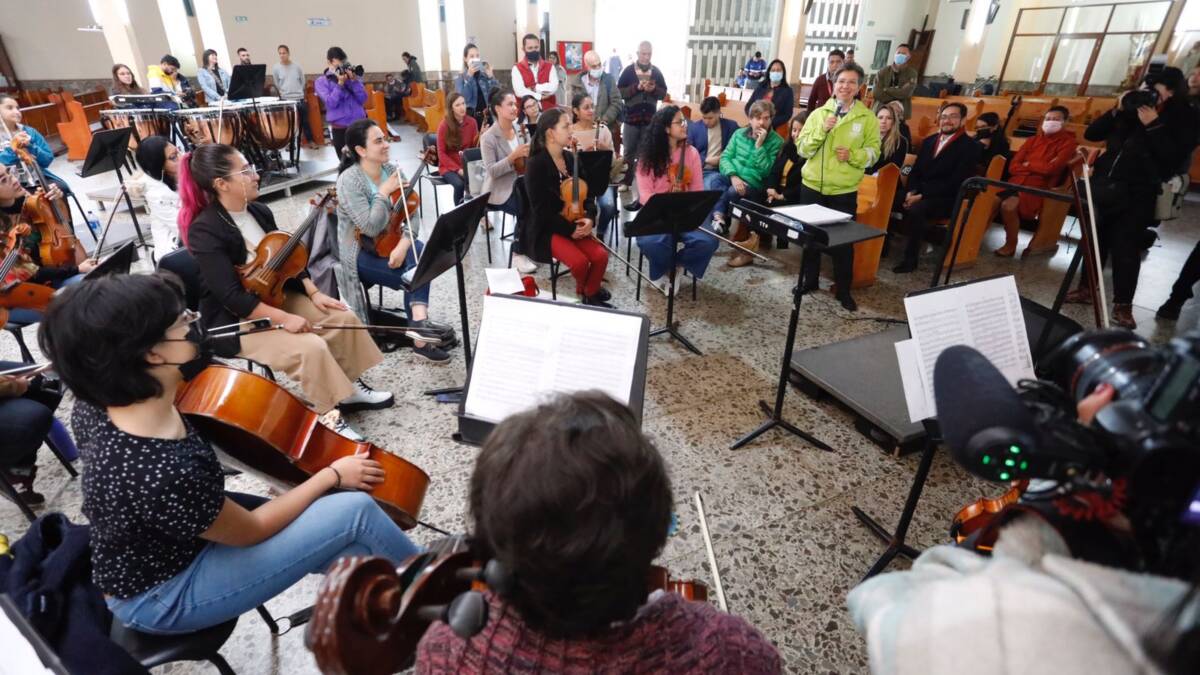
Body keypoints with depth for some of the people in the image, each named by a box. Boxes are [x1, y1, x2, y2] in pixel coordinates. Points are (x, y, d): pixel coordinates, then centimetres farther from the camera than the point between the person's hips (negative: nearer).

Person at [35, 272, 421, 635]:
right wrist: (333, 475, -12)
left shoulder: (99, 404, -15)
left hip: (158, 545, 8)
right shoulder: (163, 476, -41)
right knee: (355, 512, -16)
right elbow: (252, 530, -21)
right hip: (162, 598, -8)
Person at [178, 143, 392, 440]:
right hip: (235, 320, -8)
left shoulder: (260, 211, 1)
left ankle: (350, 386, 9)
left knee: (344, 318, -7)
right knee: (311, 347, -29)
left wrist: (313, 293, -5)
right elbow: (231, 296, -26)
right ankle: (329, 416, -12)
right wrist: (283, 318, -29)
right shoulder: (204, 231, -21)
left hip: (274, 298, 8)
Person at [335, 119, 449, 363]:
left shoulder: (391, 170, 0)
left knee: (421, 255, -26)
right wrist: (384, 193, -21)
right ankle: (420, 328, -10)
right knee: (413, 277, -23)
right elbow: (370, 227, -25)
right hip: (361, 252, -5)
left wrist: (404, 243, -22)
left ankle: (419, 324, -31)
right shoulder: (348, 181, -17)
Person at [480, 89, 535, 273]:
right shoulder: (488, 137, -12)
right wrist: (513, 156, -27)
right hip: (498, 190, -6)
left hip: (518, 183, 6)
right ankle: (518, 254, -7)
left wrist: (528, 156, -7)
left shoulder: (519, 129, 6)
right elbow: (491, 171, -18)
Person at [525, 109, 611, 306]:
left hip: (575, 225, 6)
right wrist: (569, 229, -19)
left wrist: (589, 218, -11)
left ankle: (591, 294, 8)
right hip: (547, 229, -6)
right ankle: (583, 289, 9)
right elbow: (541, 210, -17)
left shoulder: (571, 158, 6)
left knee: (601, 256, -19)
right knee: (580, 261, -26)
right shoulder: (536, 164, -14)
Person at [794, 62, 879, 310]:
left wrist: (853, 155, -17)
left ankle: (844, 290, 17)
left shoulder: (868, 118, 1)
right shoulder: (818, 113, 2)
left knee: (844, 240, 4)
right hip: (813, 186, 2)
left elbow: (873, 152, 1)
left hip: (845, 191, -1)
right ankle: (810, 279, 30)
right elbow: (803, 150, -3)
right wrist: (821, 130, -16)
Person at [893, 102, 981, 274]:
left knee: (915, 209, -35)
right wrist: (912, 191, -8)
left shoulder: (970, 146, -5)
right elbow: (915, 171, 13)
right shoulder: (929, 141, 15)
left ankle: (910, 259, -24)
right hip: (920, 194, 6)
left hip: (947, 200, -6)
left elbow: (955, 183, -15)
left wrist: (922, 196, -21)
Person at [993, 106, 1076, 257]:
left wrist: (1028, 164, 5)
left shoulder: (1068, 143, 7)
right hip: (1016, 181, 5)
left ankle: (1011, 245, -15)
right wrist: (1038, 167, -2)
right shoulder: (1032, 140, 22)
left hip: (1038, 187, -5)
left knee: (1008, 205, -34)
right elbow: (1013, 166, 10)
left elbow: (1051, 168, -8)